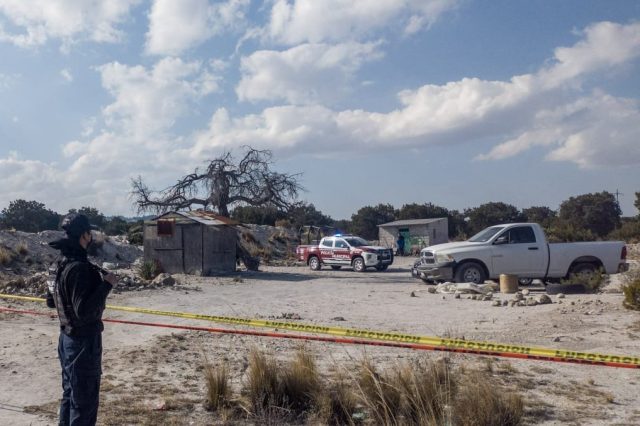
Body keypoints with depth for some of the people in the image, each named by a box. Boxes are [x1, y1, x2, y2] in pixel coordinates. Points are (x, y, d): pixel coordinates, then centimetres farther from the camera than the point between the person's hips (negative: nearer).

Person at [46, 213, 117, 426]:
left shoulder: (62, 263, 5)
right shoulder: (79, 267, -24)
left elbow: (51, 300, 17)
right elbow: (84, 312, -28)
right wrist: (106, 284, -22)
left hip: (68, 338, 10)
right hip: (83, 342, -9)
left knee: (70, 394, 21)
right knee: (84, 401, 1)